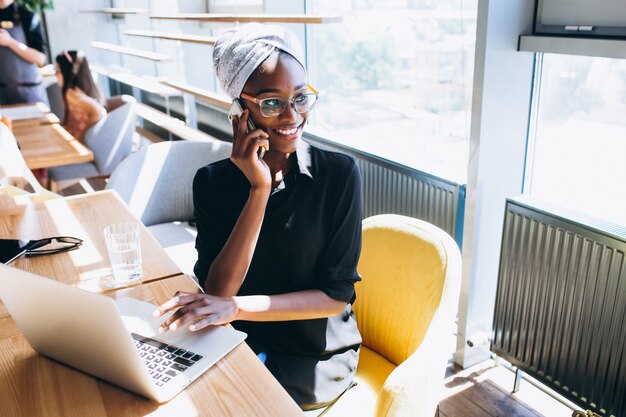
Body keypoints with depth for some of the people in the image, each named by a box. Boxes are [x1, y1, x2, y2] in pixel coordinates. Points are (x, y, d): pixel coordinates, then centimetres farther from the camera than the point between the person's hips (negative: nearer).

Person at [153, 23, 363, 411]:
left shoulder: (339, 172, -12)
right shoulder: (213, 181, -5)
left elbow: (337, 295, -12)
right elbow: (217, 292, -15)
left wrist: (238, 307, -24)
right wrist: (259, 189, -23)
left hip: (315, 355, -3)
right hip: (243, 344, 4)